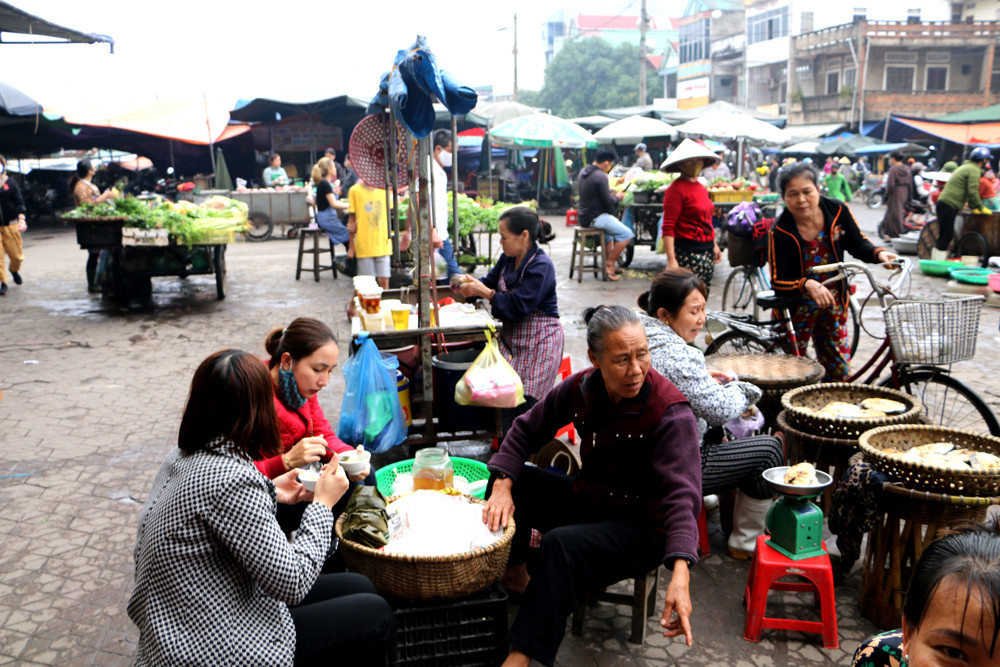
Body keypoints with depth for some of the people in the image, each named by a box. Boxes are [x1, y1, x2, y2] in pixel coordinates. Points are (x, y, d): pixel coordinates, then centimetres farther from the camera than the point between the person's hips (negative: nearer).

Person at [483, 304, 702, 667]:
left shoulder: (671, 413, -24)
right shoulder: (579, 388, -7)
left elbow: (682, 493, -33)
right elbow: (526, 430, 3)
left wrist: (680, 573, -47)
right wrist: (502, 486, -15)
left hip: (642, 526, -6)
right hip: (587, 498, 7)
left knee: (562, 545, -32)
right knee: (514, 482, -6)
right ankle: (513, 571, 16)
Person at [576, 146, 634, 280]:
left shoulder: (583, 172, 10)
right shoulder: (600, 176, -19)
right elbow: (608, 201, -19)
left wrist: (611, 192, 17)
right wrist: (617, 197, 2)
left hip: (583, 217, 10)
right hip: (595, 218, -10)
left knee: (609, 228, 35)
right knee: (627, 234, -8)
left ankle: (607, 263, 33)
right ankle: (610, 264, -2)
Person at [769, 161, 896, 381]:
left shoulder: (837, 211, -11)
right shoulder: (780, 232, -21)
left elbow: (857, 244, 3)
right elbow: (778, 281, -21)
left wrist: (879, 254, -18)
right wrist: (807, 284, -40)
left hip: (833, 305, 3)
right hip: (797, 309, -3)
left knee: (840, 372, 8)